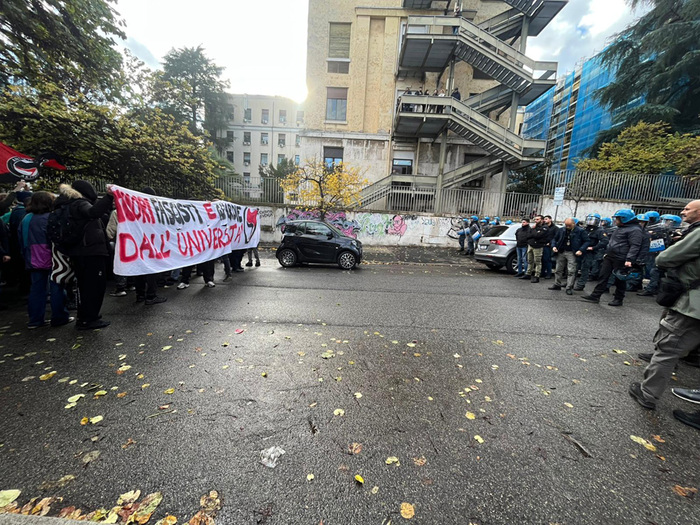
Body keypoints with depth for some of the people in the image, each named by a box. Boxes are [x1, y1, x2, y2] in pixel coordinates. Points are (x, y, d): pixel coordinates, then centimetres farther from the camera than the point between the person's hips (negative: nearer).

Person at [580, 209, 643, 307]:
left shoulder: (634, 230, -12)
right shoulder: (620, 228, 17)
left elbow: (635, 246, -20)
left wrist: (629, 259, -27)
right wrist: (607, 253, 22)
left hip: (621, 260, -8)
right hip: (609, 257, 9)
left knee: (620, 280, 4)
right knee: (603, 276, 6)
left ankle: (618, 299, 16)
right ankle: (595, 296, 8)